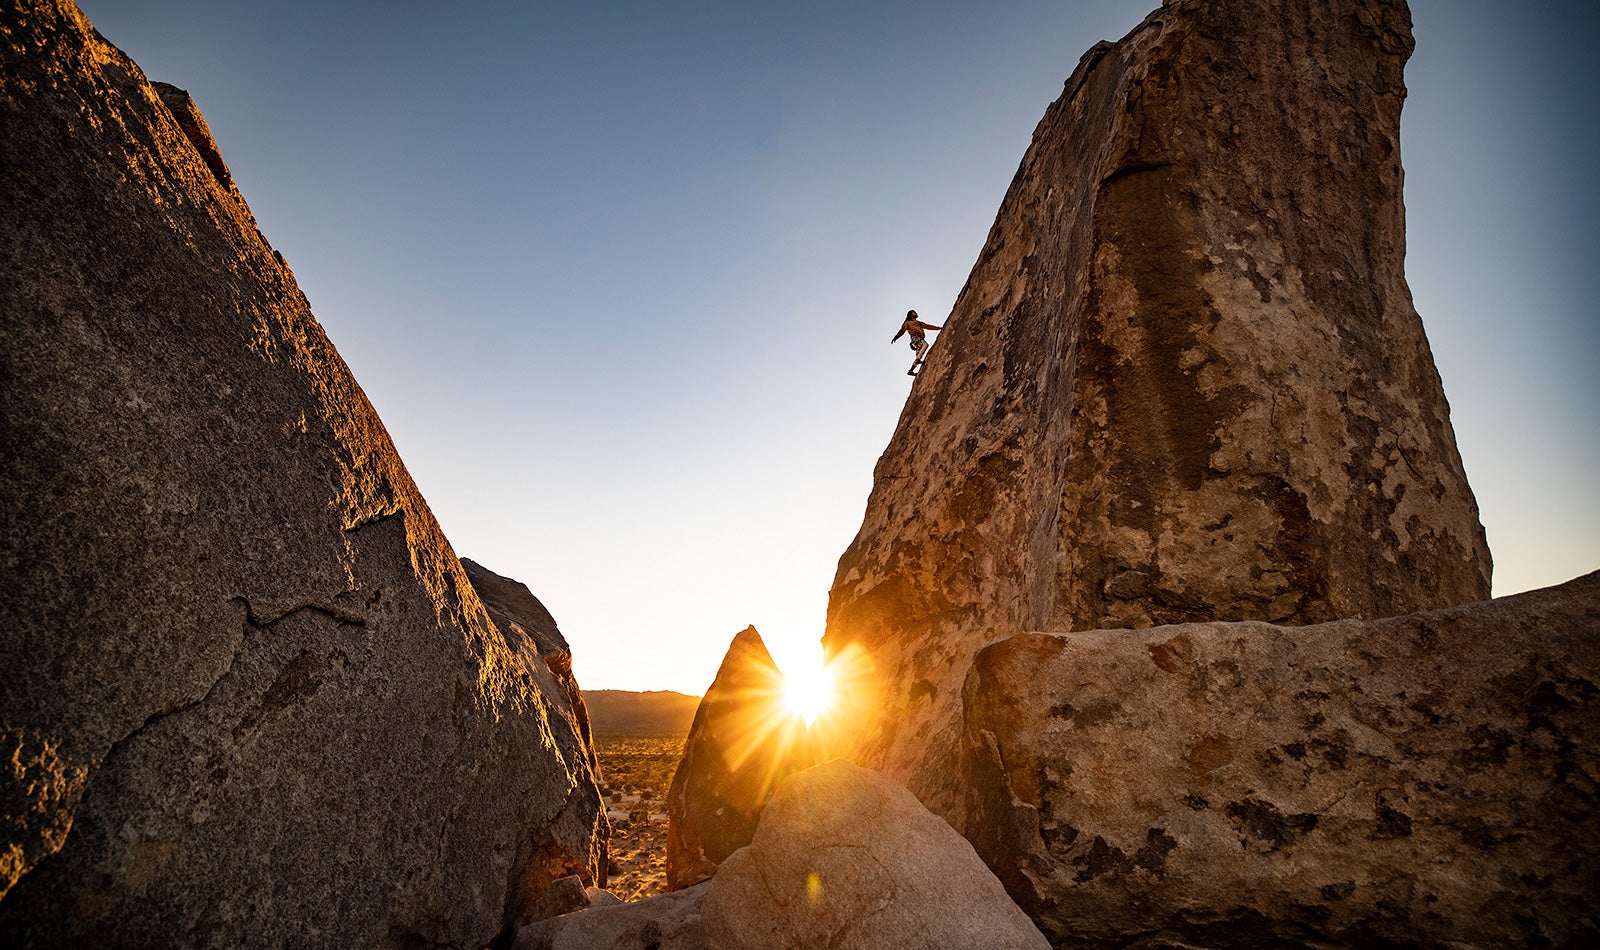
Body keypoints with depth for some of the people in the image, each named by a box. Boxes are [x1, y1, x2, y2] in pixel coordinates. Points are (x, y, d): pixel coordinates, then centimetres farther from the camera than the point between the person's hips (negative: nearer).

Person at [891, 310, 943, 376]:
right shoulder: (908, 323, 17)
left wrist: (939, 328, 33)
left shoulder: (919, 323, 36)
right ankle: (918, 360, -46)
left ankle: (910, 371, -4)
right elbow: (902, 330, 2)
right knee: (925, 345, -34)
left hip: (920, 339, 7)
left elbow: (929, 326, 37)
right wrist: (896, 337, -16)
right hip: (915, 338, -7)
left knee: (918, 357, -4)